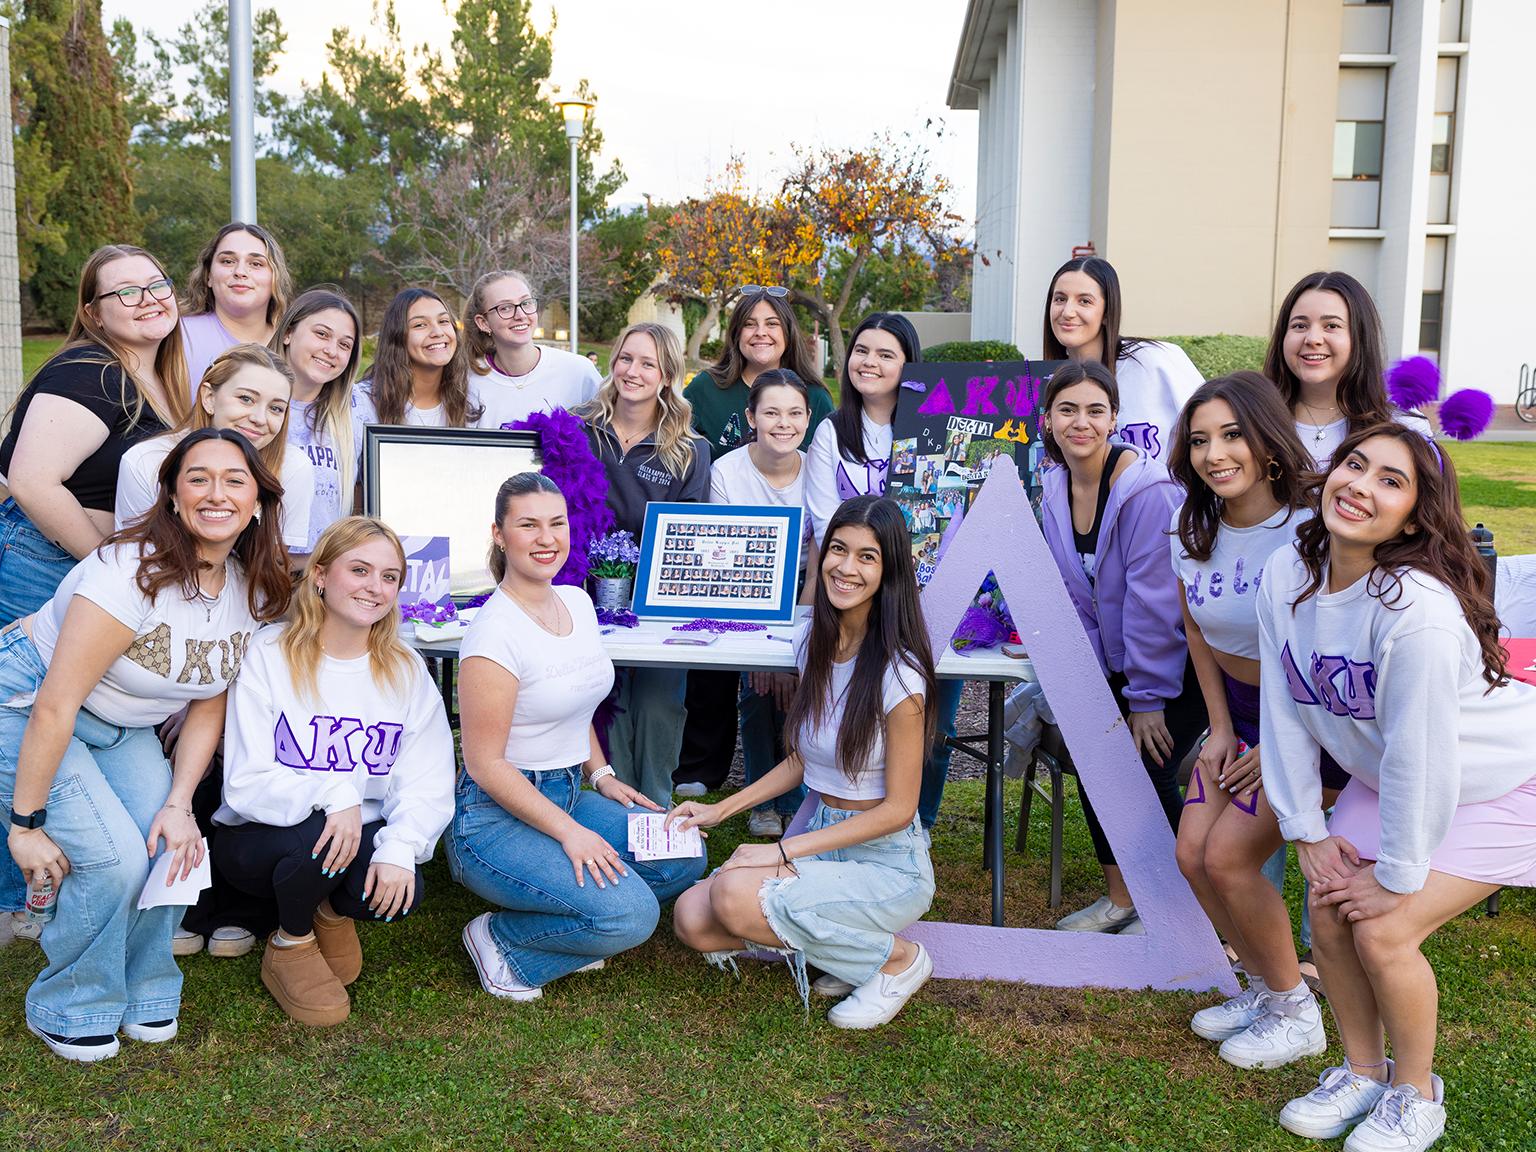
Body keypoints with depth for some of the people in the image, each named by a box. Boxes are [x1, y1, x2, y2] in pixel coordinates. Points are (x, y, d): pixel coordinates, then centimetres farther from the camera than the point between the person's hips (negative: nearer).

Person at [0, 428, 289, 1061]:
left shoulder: (252, 589, -7)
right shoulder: (134, 572, -29)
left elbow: (207, 708, 0)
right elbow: (55, 707, -27)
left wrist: (179, 803, -10)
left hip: (121, 729, 6)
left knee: (174, 848, -11)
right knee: (115, 857, -19)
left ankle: (142, 992, 15)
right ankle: (67, 1009, 7)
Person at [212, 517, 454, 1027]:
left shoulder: (406, 670, -1)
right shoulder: (269, 655, -11)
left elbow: (429, 784, -9)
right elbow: (246, 783, -19)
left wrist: (400, 847, -29)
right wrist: (332, 794, -36)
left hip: (362, 837, 2)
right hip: (255, 840, -2)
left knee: (403, 890, -29)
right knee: (317, 831, -35)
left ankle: (335, 910, 11)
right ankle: (289, 946, -1)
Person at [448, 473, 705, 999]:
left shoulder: (577, 602, 6)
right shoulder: (495, 631, -19)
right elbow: (485, 764, -19)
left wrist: (601, 774, 8)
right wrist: (569, 831, -22)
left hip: (567, 795, 8)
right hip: (498, 815, -8)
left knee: (686, 858, -6)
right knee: (630, 914, -23)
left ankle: (563, 926, 8)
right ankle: (500, 940, 2)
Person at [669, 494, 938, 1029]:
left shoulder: (898, 673, -19)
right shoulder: (813, 642, 3)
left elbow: (897, 808, -16)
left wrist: (783, 850, -18)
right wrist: (721, 809, 6)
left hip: (885, 860, -6)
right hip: (817, 834, 6)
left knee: (737, 895, -28)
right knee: (692, 919, -14)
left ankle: (898, 956, -5)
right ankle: (839, 945, 8)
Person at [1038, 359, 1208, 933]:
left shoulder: (1147, 489, -23)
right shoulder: (1055, 489, -1)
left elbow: (1153, 599, -21)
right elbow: (1072, 595, 5)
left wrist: (1148, 697, -17)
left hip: (1178, 665, -6)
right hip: (1114, 664, 6)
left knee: (1146, 773, -12)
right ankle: (1120, 898, 18)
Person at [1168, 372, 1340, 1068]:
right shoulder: (1194, 532, -3)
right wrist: (1220, 728, 5)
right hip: (1240, 714, 7)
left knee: (1228, 856, -12)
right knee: (1193, 853, 0)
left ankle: (1296, 1012, 12)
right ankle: (1265, 986, 24)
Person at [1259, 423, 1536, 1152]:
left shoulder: (1419, 608, -36)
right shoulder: (1286, 576, -15)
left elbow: (1421, 755, -30)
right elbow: (1285, 714, -7)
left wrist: (1398, 875, -20)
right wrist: (1308, 829, -5)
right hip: (1383, 780, 6)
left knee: (1383, 931, -12)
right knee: (1330, 914, 0)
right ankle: (1362, 1072, 26)